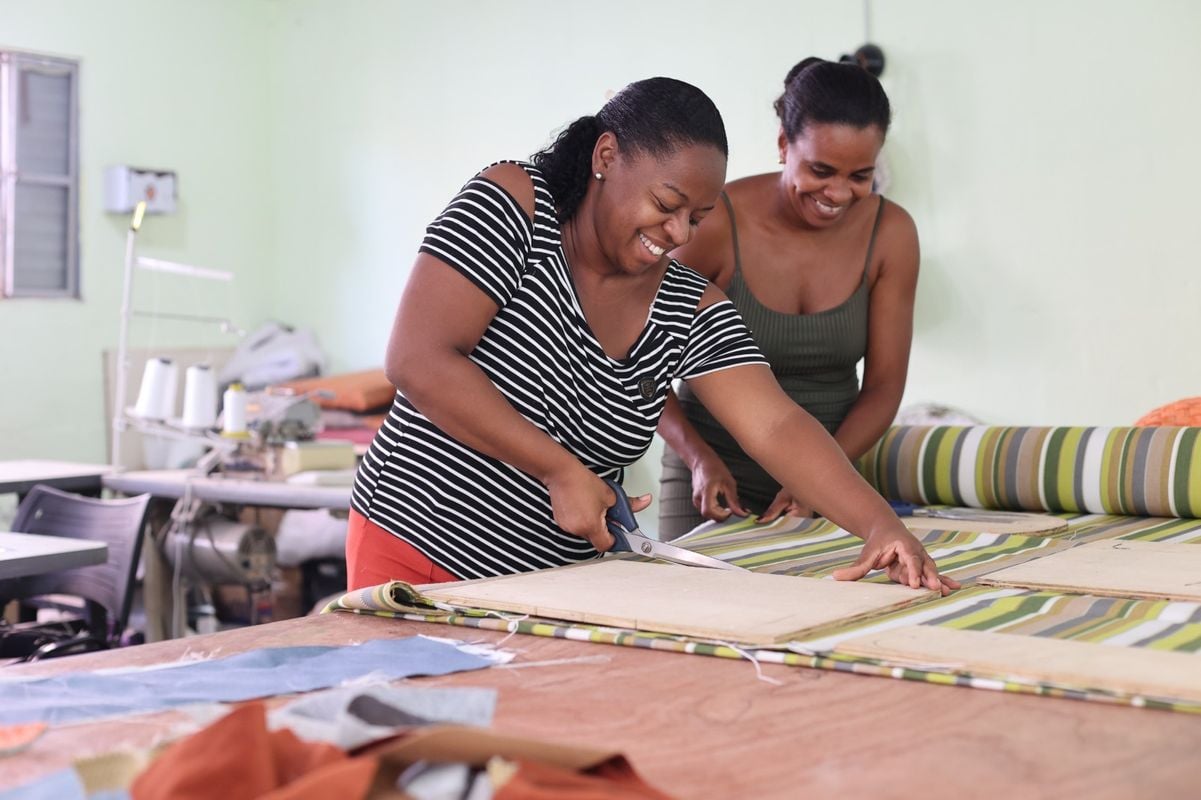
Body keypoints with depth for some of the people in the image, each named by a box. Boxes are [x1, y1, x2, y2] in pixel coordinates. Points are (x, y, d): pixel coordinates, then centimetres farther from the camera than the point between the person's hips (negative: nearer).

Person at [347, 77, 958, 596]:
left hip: (557, 579, 4)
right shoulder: (511, 207, -13)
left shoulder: (690, 307, 0)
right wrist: (561, 469, -20)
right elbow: (417, 360, -21)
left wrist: (881, 525, -24)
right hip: (417, 553, -4)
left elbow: (776, 425, -9)